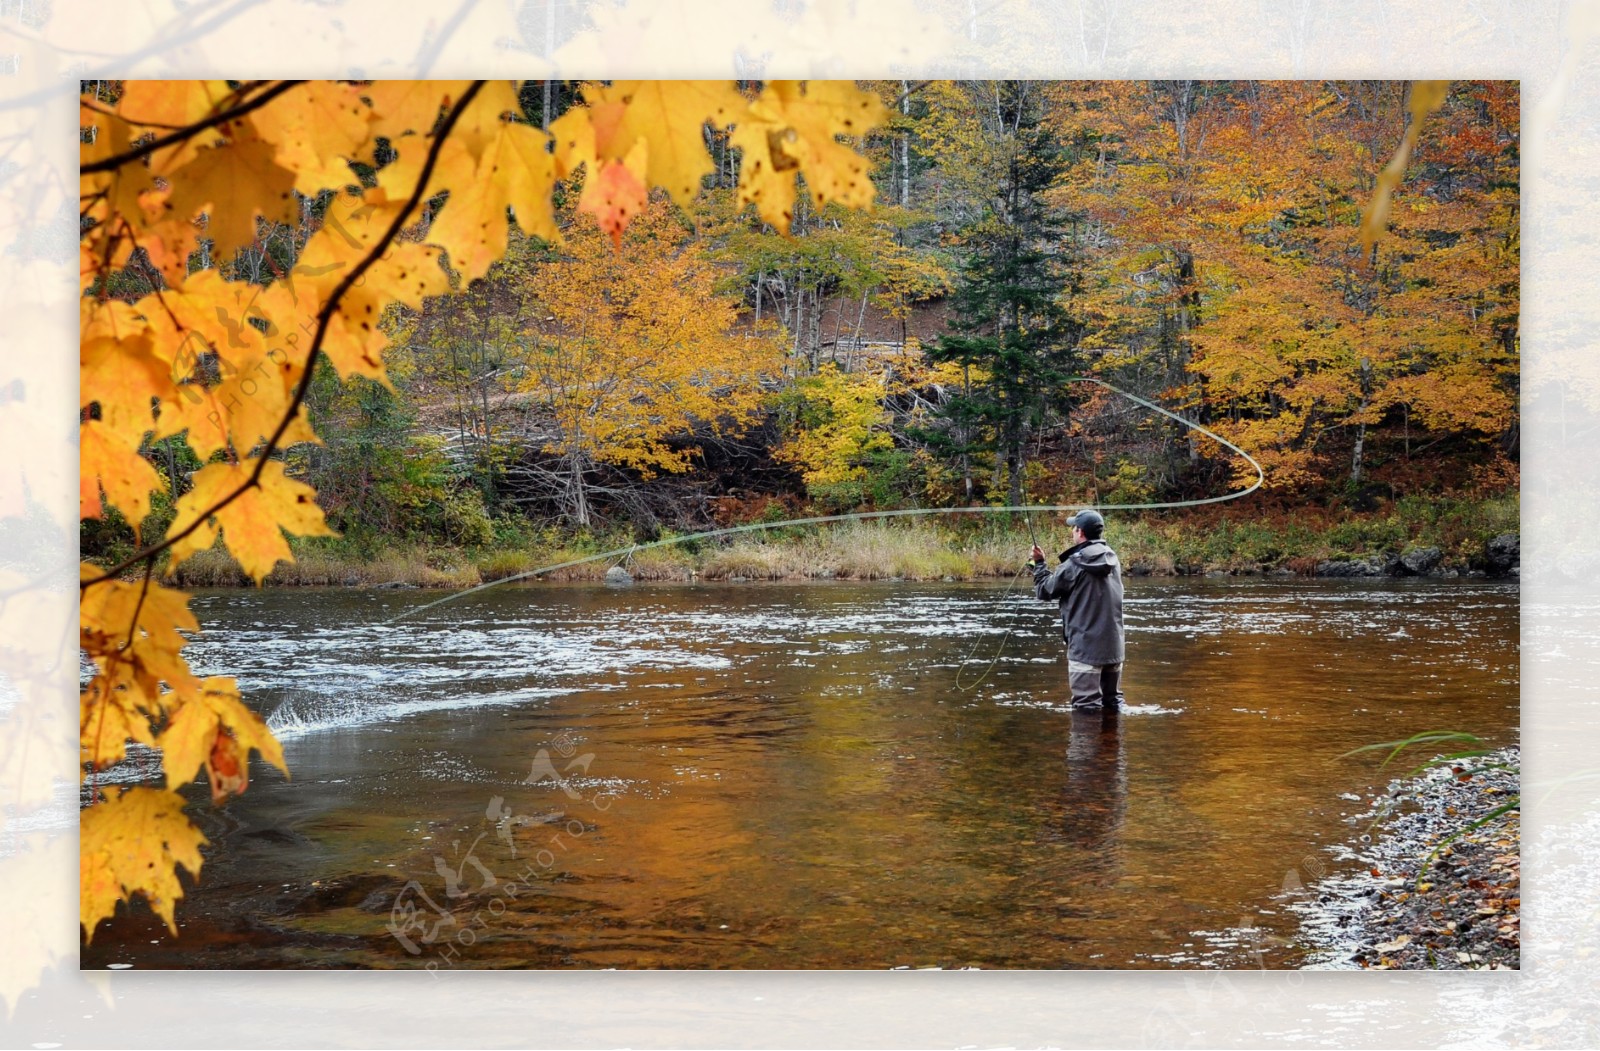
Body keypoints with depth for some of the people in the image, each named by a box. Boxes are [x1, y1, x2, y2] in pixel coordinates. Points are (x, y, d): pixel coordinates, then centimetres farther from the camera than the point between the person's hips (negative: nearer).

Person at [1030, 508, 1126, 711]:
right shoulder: (1112, 560, 6)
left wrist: (1039, 563, 13)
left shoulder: (1075, 565, -14)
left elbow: (1045, 590, -2)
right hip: (1114, 646, 7)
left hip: (1085, 647, -7)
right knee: (1113, 701, 15)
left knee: (1087, 706, -4)